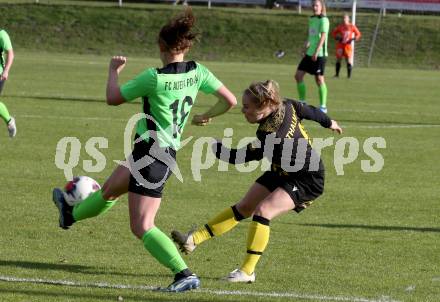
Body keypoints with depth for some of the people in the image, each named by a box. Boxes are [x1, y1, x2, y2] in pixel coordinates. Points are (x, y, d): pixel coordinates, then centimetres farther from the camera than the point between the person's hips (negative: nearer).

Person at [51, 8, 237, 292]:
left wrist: (114, 69, 10)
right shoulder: (197, 72, -4)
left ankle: (185, 275, -15)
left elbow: (113, 98, -8)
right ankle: (71, 214, 57)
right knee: (109, 190, 33)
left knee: (142, 227, -6)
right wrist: (206, 116, 19)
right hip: (168, 152, 8)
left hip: (151, 152, -8)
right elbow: (230, 100, 0)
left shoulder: (154, 77, -21)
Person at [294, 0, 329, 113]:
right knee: (298, 75, 2)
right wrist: (306, 46, 17)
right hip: (309, 53, 8)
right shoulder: (312, 19, 14)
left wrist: (316, 52, -24)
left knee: (319, 79, -3)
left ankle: (323, 106, 6)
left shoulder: (323, 20, -9)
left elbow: (323, 36, -18)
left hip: (319, 54, -8)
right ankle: (302, 102, 11)